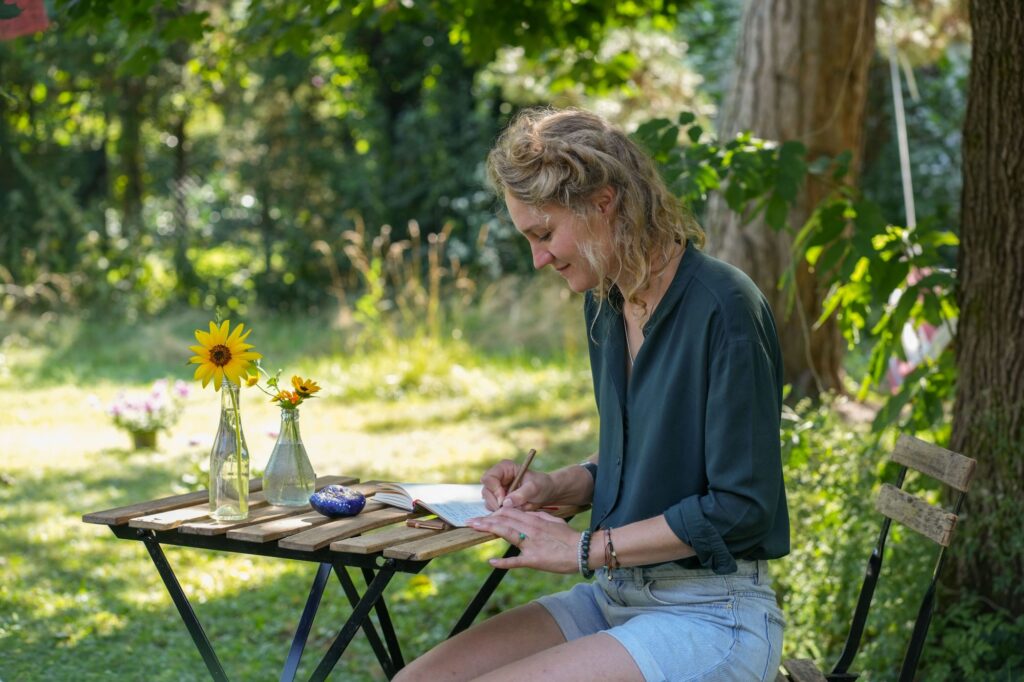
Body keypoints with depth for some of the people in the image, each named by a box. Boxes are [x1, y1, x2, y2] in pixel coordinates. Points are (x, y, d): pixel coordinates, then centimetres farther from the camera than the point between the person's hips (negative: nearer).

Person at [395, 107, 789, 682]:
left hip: (712, 618, -8)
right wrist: (556, 486, 3)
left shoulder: (722, 309, -17)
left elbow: (742, 506, -18)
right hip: (616, 597, 8)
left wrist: (588, 548, -14)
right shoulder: (606, 303, 9)